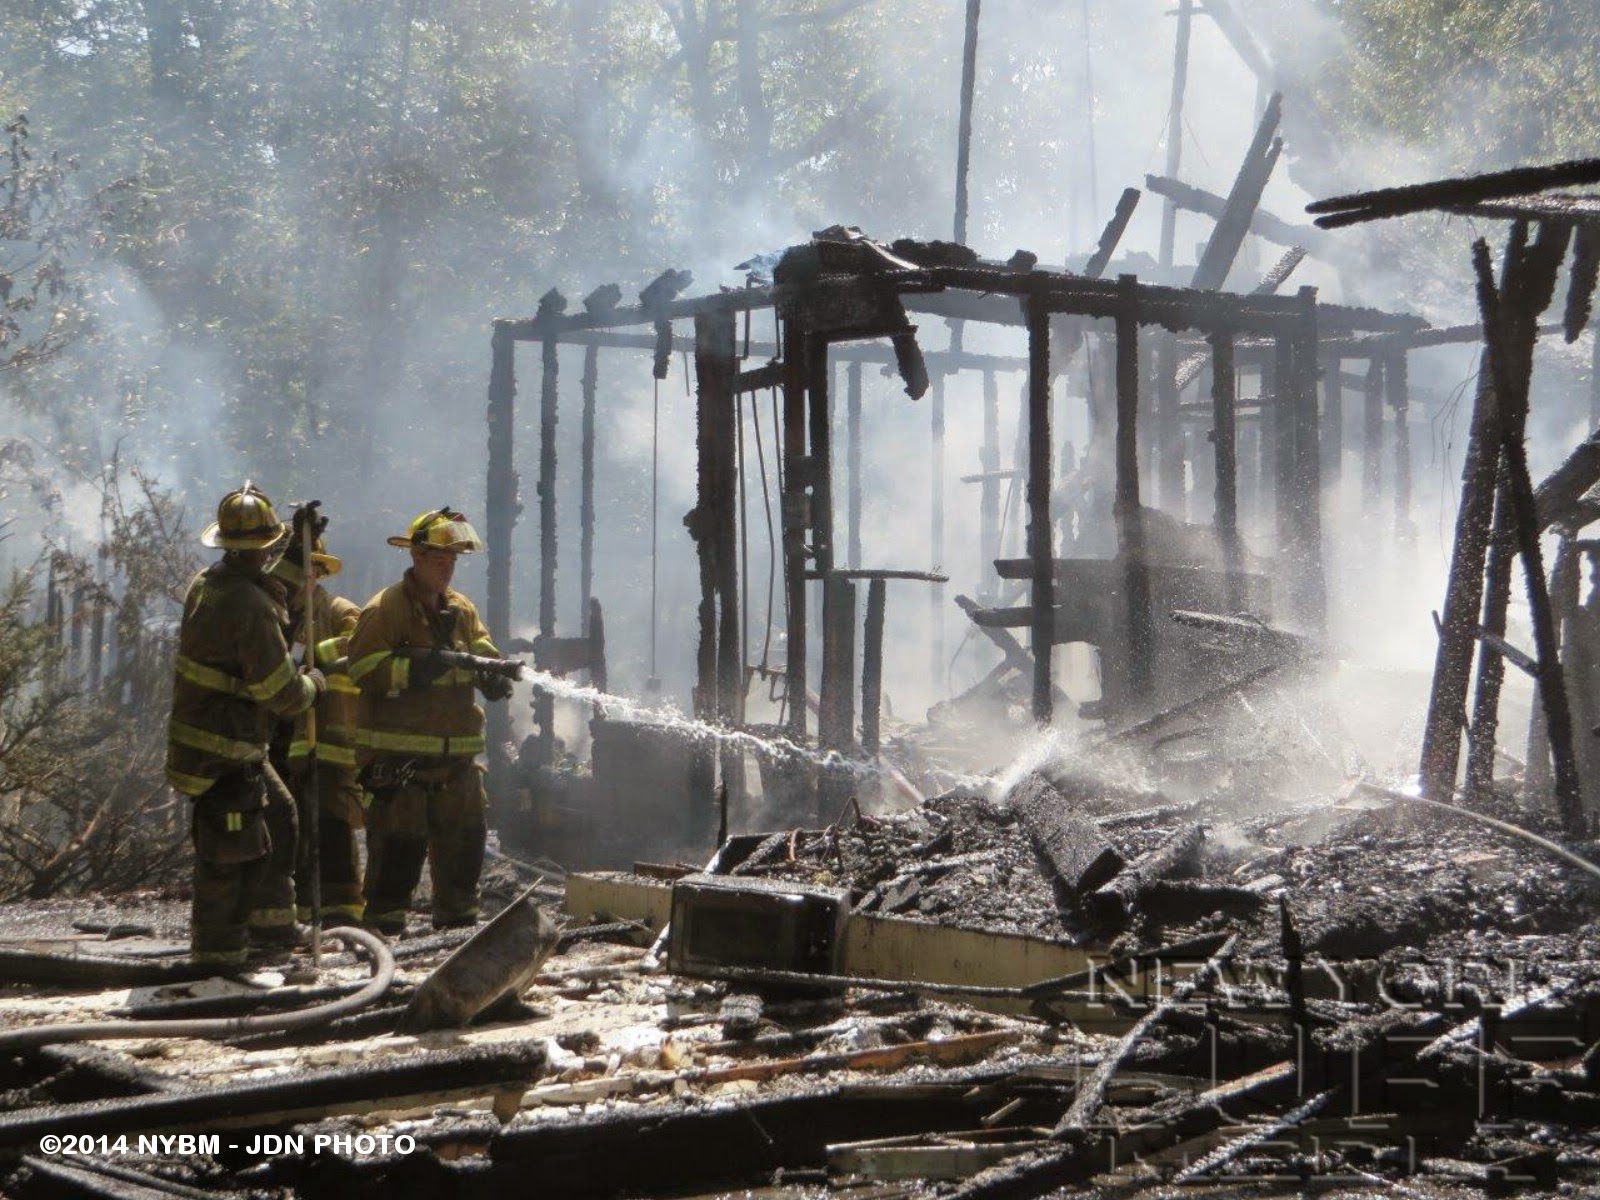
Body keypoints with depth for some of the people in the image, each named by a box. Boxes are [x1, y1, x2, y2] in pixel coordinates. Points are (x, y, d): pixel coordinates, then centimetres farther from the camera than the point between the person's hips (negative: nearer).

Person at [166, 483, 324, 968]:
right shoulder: (252, 605, -22)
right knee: (228, 853, 0)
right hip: (225, 751, -10)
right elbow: (281, 694, -18)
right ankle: (217, 947, 8)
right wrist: (313, 683, 0)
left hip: (198, 736, 10)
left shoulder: (206, 583, 5)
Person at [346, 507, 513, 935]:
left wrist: (494, 675, -8)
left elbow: (483, 650, 15)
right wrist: (415, 668, -26)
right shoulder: (385, 609, -7)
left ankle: (458, 920, 24)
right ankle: (384, 925, 0)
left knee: (464, 839, 12)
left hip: (456, 754, 7)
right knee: (399, 841, -7)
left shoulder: (461, 610, 15)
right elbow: (364, 669, -15)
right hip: (397, 753, -7)